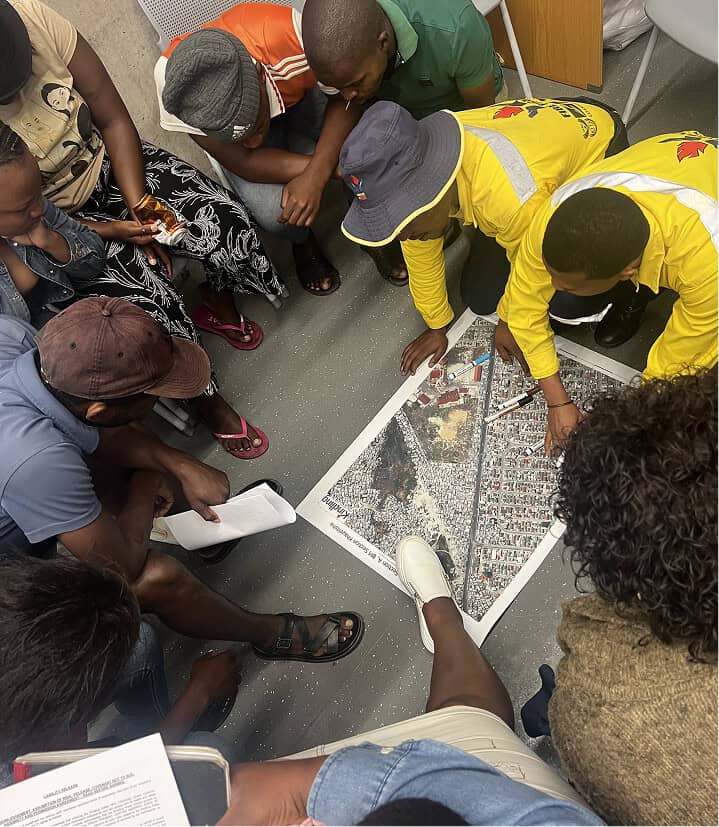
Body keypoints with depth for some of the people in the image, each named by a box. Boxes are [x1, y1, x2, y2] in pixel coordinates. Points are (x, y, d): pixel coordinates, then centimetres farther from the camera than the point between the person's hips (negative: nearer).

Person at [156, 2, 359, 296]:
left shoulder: (293, 33, -40)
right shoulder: (173, 81, -37)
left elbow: (346, 98, -23)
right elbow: (243, 161, -31)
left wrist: (316, 174, -38)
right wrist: (333, 166, -38)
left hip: (300, 93, 2)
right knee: (273, 211, -28)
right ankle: (302, 242, 9)